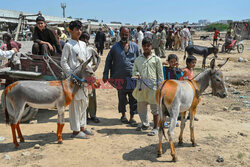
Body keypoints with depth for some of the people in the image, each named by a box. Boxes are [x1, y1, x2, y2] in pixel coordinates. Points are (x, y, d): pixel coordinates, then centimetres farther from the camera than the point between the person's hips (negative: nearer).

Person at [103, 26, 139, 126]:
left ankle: (132, 117, 12)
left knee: (133, 98, 1)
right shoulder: (115, 47, 5)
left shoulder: (134, 46, 8)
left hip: (133, 77, 1)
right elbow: (108, 61, 7)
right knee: (122, 97, 11)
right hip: (120, 77, 0)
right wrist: (105, 75, 2)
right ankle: (123, 115, 30)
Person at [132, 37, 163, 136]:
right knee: (140, 106, 12)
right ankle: (145, 124, 33)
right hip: (141, 86, 4)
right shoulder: (138, 59, 12)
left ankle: (156, 128, 11)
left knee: (155, 107, 0)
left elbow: (160, 74, 4)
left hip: (153, 86, -4)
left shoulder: (156, 59, 4)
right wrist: (137, 74, -5)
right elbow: (134, 70, 18)